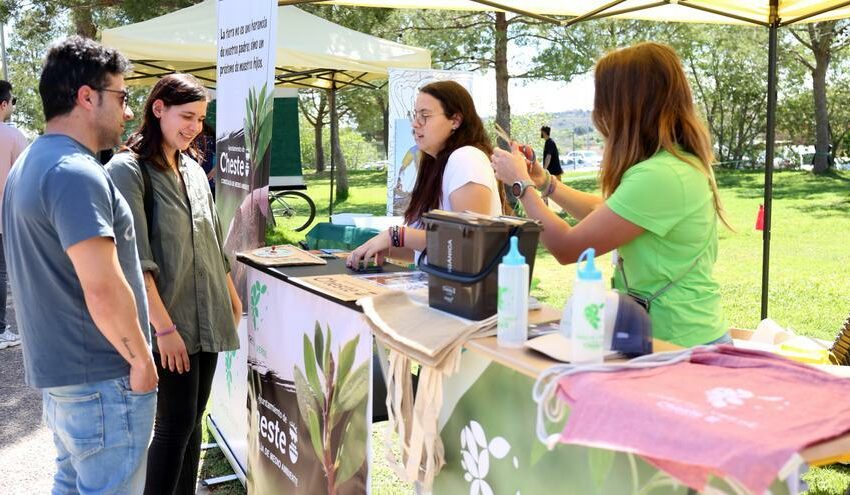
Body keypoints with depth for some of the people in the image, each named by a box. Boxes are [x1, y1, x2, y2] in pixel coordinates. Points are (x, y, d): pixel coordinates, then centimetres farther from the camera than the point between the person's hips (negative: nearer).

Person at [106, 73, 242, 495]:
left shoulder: (193, 167, 11)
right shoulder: (128, 169, -11)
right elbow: (136, 261, -17)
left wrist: (231, 294, 20)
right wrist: (164, 327, -20)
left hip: (207, 317, 7)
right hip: (169, 321, -7)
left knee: (193, 419, 13)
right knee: (175, 424, -2)